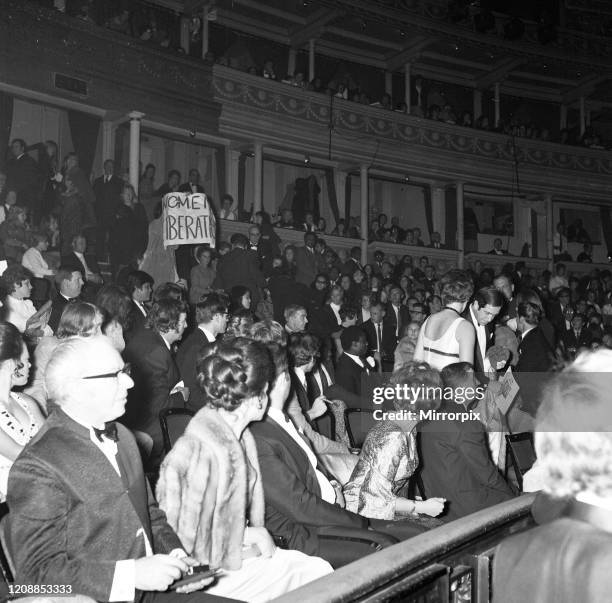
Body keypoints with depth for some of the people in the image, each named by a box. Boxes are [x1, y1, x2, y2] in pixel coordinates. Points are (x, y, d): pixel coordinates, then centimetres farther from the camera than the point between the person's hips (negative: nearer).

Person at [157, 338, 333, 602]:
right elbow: (191, 543, -20)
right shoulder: (203, 451, -25)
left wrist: (251, 535, -4)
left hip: (237, 549, 8)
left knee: (320, 569, -3)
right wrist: (248, 536, -14)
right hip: (213, 571, -8)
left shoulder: (240, 436, 4)